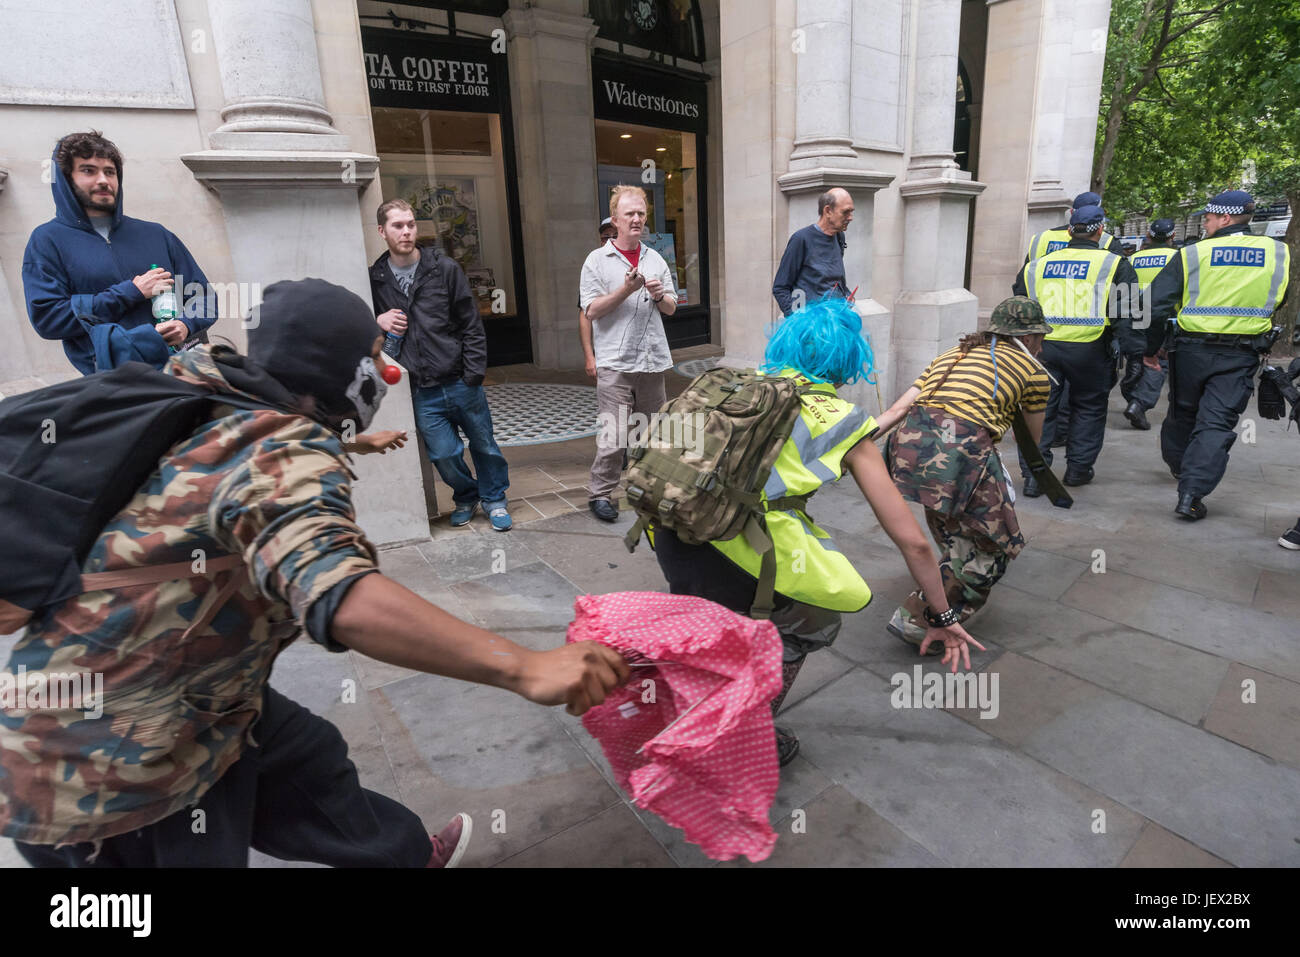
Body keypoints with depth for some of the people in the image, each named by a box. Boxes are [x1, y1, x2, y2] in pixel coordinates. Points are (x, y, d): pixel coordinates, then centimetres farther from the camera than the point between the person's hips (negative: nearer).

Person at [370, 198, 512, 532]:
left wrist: (474, 375, -7)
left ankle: (494, 498, 33)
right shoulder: (375, 279, 4)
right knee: (444, 454, 4)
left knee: (484, 444, 10)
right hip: (422, 392, 1)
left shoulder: (445, 268, 0)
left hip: (460, 382, 0)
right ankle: (466, 498, 33)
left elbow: (472, 326, 0)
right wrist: (377, 322, -7)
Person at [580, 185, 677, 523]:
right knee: (613, 436, -9)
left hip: (653, 360, 5)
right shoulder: (598, 260, 2)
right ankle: (600, 494, 6)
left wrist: (661, 295, -5)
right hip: (615, 363, -5)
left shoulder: (656, 260, 15)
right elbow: (592, 310, -5)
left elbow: (671, 308, 17)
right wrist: (626, 289, -15)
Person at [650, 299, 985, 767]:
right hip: (739, 537, -4)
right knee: (815, 619, 26)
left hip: (670, 530, 5)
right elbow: (912, 540, 19)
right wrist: (942, 616, 32)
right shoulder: (846, 422, 16)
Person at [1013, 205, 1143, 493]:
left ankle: (1033, 472, 0)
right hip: (1089, 349, -1)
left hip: (1042, 346, 2)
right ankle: (1078, 468, 22)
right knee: (1089, 406, 17)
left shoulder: (1038, 265, 13)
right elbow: (1126, 315, -1)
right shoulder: (1114, 265, 5)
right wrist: (1135, 353, 2)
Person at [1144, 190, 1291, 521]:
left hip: (1191, 349, 0)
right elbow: (1277, 302, 15)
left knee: (1182, 412, 19)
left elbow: (1157, 305, -9)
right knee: (1217, 422, -2)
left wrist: (1150, 348, 2)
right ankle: (1190, 495, -11)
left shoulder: (1191, 254, -7)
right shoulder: (1279, 254, 2)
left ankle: (1177, 465, 42)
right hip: (1241, 355, 1)